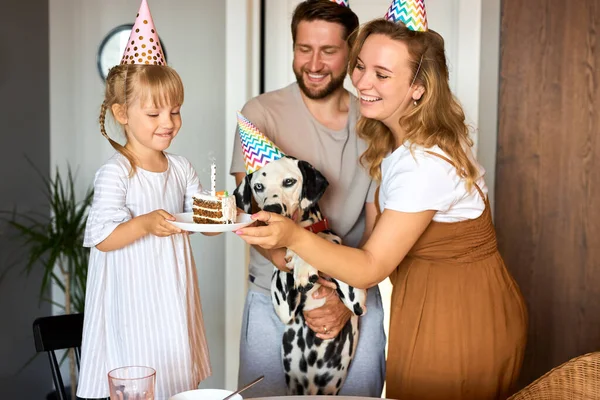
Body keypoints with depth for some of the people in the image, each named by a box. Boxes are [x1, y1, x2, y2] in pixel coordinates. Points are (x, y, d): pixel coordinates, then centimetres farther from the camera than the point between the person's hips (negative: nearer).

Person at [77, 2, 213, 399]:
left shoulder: (181, 169, 6)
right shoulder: (115, 172, -13)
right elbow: (102, 238, -15)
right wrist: (145, 223, -29)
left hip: (172, 299, 6)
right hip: (132, 303, -6)